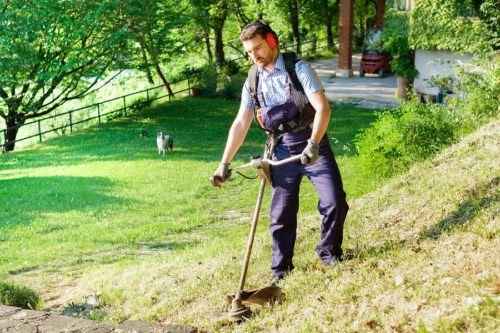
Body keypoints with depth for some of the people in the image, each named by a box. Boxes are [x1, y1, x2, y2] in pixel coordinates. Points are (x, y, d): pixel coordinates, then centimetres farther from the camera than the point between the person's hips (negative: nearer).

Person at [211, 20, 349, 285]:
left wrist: (313, 144, -32)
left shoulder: (298, 68, -10)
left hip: (312, 144, -3)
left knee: (335, 201, -7)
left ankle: (329, 252, 16)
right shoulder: (253, 82, 4)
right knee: (281, 212, 4)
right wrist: (224, 164, 1)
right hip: (282, 149, 3)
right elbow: (240, 123, 6)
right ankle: (280, 269, 17)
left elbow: (323, 108, -18)